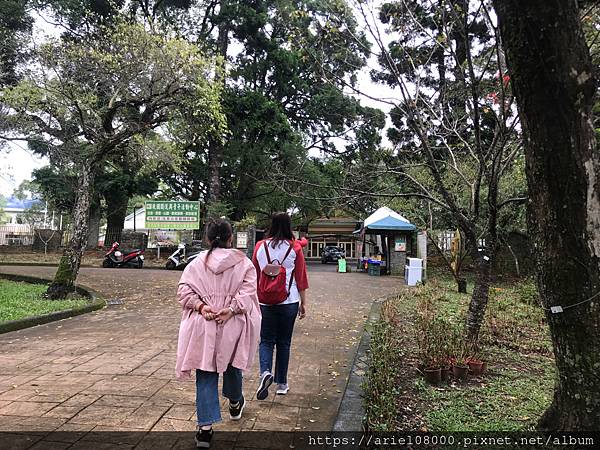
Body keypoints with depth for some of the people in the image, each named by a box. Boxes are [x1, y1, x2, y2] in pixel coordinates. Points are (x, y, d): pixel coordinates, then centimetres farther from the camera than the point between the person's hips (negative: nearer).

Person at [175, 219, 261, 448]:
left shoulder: (197, 263, 3)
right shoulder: (244, 263, -2)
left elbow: (184, 290, -5)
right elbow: (247, 291, -13)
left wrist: (200, 306, -12)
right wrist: (232, 309, -18)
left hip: (203, 327, 0)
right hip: (233, 326, 0)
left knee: (205, 376, 7)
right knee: (232, 364, 24)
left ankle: (205, 427, 5)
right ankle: (235, 404, 48)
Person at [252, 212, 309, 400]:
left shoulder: (260, 246, 0)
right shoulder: (295, 248, -5)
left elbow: (255, 276, 6)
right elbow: (301, 278, -1)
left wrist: (255, 299, 18)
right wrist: (303, 302, 8)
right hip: (289, 301, 0)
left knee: (266, 340, 11)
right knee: (284, 342, 12)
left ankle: (265, 372, -14)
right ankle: (281, 383, 21)